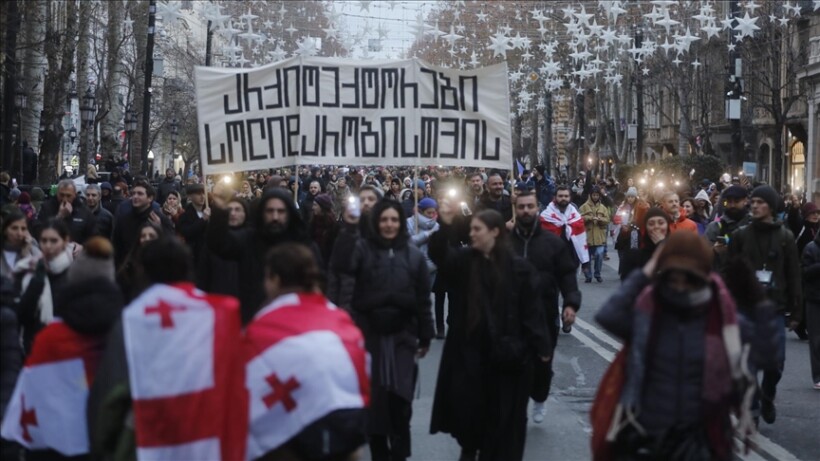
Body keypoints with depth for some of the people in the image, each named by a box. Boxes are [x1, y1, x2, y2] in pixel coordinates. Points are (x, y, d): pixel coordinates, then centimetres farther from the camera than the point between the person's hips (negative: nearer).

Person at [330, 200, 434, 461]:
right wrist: (349, 228, -29)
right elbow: (340, 265, -22)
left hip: (401, 336, 0)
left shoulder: (414, 255, 4)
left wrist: (425, 337, 6)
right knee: (374, 399, 7)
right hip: (368, 334, 0)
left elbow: (423, 300, 6)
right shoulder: (363, 248, -1)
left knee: (400, 398, -6)